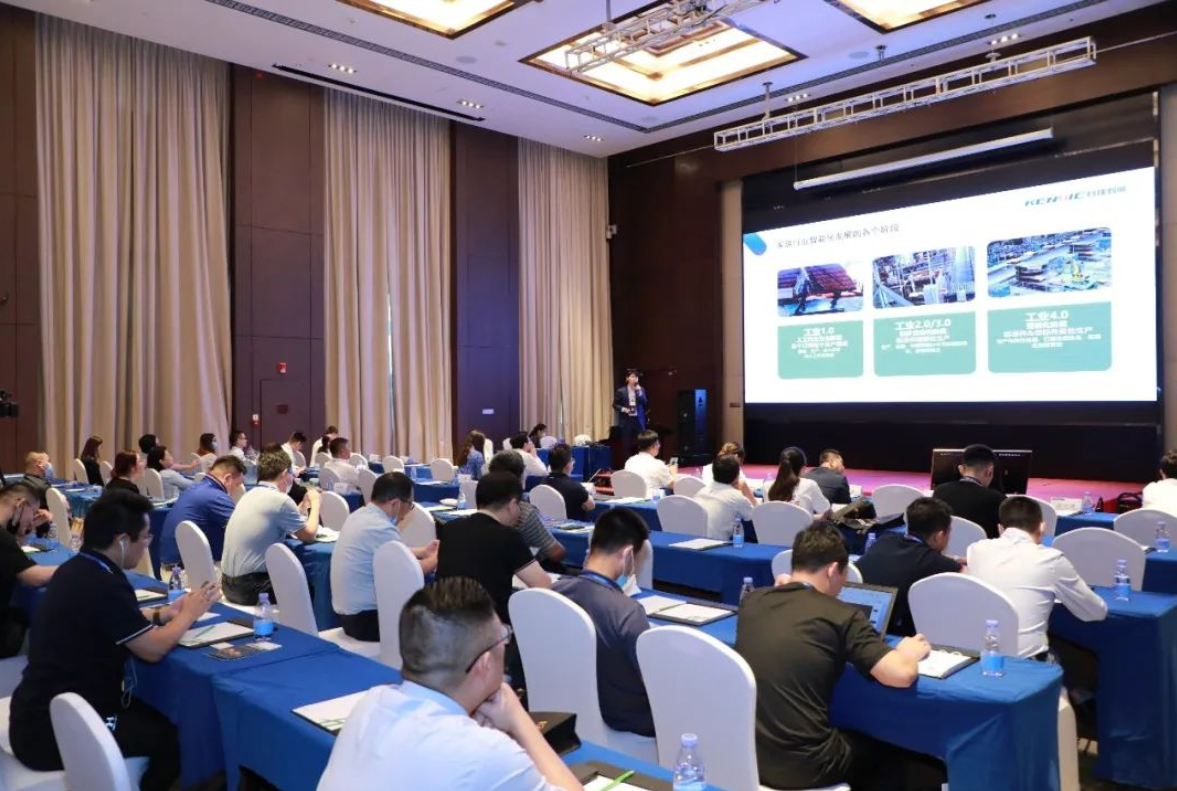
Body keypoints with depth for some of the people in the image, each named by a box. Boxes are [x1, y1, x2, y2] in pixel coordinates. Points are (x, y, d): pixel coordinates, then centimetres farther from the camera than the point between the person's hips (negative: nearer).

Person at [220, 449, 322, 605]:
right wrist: (315, 503, 10)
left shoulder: (251, 494, 10)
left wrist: (304, 504, 25)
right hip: (249, 586, -8)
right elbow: (309, 536, -3)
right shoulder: (280, 499, -15)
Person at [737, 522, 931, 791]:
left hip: (741, 753, 6)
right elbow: (902, 676, -13)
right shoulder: (841, 616, -11)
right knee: (884, 754, 28)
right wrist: (909, 652, 6)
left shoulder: (752, 601, 3)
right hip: (800, 767, -5)